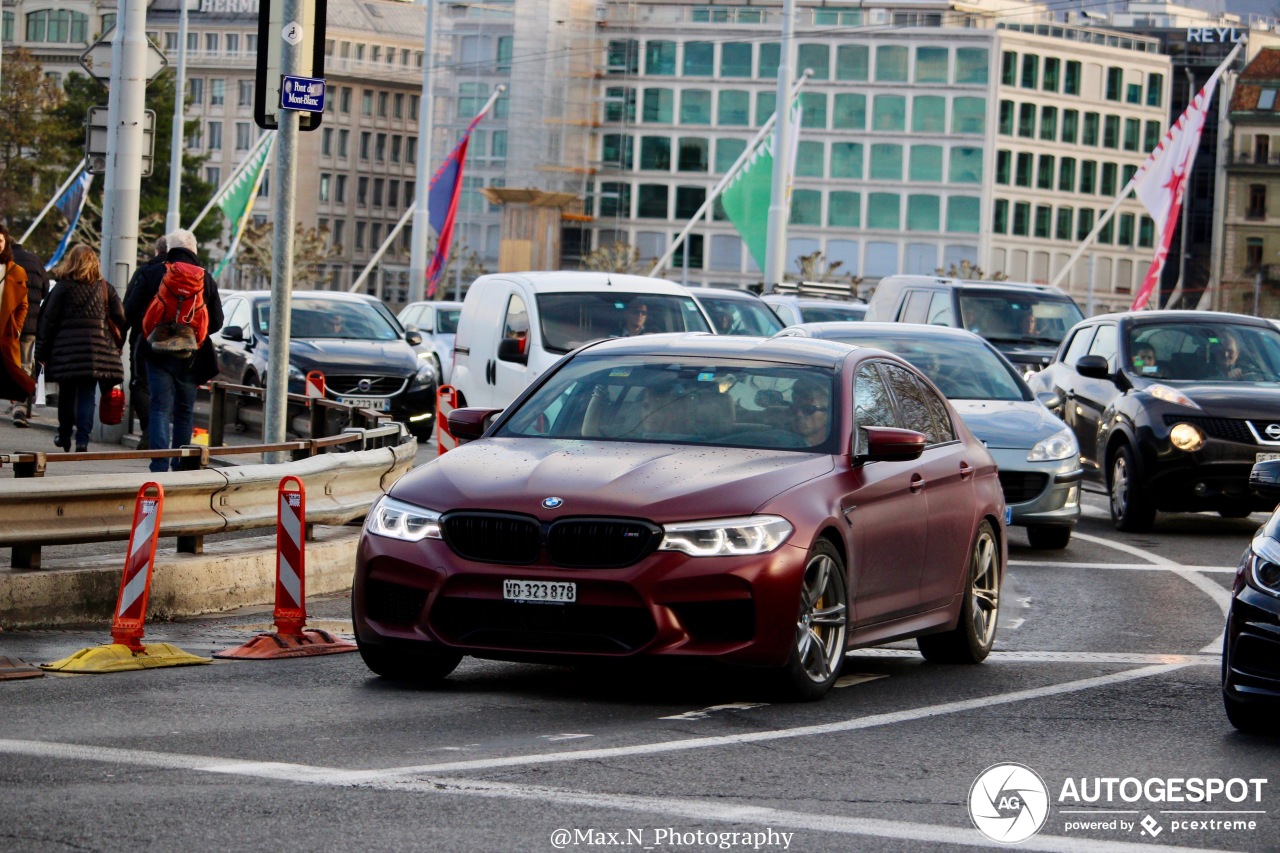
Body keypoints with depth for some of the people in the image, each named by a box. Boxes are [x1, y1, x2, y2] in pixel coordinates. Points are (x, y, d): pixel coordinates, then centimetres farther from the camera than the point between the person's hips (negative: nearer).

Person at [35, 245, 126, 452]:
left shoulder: (63, 287, -1)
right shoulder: (104, 288, 6)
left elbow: (49, 321, -1)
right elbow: (120, 318, 3)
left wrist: (42, 351, 4)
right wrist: (117, 345, 12)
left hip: (66, 349, -1)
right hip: (96, 347, 1)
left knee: (66, 394, 13)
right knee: (87, 396, 2)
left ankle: (64, 436, 22)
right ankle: (82, 439, -9)